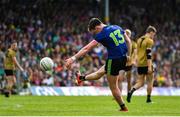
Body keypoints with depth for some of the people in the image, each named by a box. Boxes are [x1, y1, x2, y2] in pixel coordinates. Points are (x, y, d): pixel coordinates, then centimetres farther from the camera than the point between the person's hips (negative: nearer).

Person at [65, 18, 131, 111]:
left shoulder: (102, 34, -13)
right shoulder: (117, 28, 6)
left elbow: (87, 48, -15)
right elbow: (128, 41, 11)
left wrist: (73, 58, -15)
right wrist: (129, 55, 16)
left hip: (114, 60, -8)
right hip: (124, 58, 8)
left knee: (113, 87, 8)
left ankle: (123, 107, 14)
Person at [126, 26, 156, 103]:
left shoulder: (139, 40, 14)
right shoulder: (149, 41, -10)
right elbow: (148, 54, -18)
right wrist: (149, 67, -20)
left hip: (139, 64, 7)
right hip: (146, 64, -7)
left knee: (140, 82, 8)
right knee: (150, 82, 9)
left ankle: (131, 91, -19)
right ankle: (148, 99, 13)